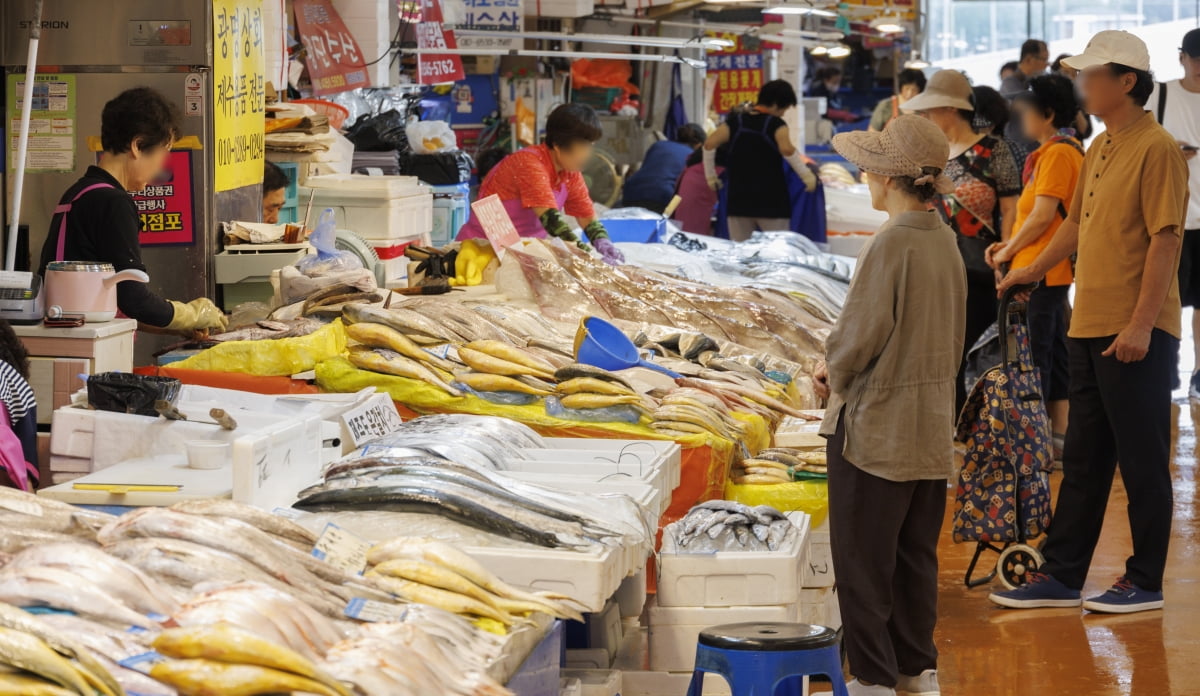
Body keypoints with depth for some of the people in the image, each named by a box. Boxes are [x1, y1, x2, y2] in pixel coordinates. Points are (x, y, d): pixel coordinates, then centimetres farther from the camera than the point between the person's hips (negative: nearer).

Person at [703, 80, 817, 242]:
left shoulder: (735, 121, 6)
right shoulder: (776, 124, -7)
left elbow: (709, 145, -3)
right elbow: (787, 150, -24)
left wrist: (711, 177, 6)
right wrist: (807, 177, -16)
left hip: (739, 199, 4)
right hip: (771, 202, -4)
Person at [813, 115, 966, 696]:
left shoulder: (891, 244, -19)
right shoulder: (945, 241, 5)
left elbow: (861, 332, -20)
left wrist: (834, 368, 1)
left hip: (875, 425, -8)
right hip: (932, 425, 8)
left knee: (864, 560, 2)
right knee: (916, 554, 16)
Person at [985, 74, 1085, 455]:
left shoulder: (1058, 153, -17)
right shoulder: (1067, 149, 14)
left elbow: (1042, 216, -20)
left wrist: (1007, 252, -9)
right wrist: (1011, 245, 9)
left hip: (1040, 268, -10)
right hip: (1051, 269, 10)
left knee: (1033, 354, -4)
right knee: (1052, 351, 14)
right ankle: (1058, 433, 20)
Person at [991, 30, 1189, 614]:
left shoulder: (1157, 150, -12)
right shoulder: (1098, 149, 14)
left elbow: (1165, 239, -17)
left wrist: (1141, 324, -21)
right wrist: (1033, 271, 34)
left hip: (1136, 334, -9)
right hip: (1089, 327, 9)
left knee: (1142, 462, 1)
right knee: (1083, 461, 12)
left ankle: (1145, 582, 9)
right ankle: (1061, 576, 18)